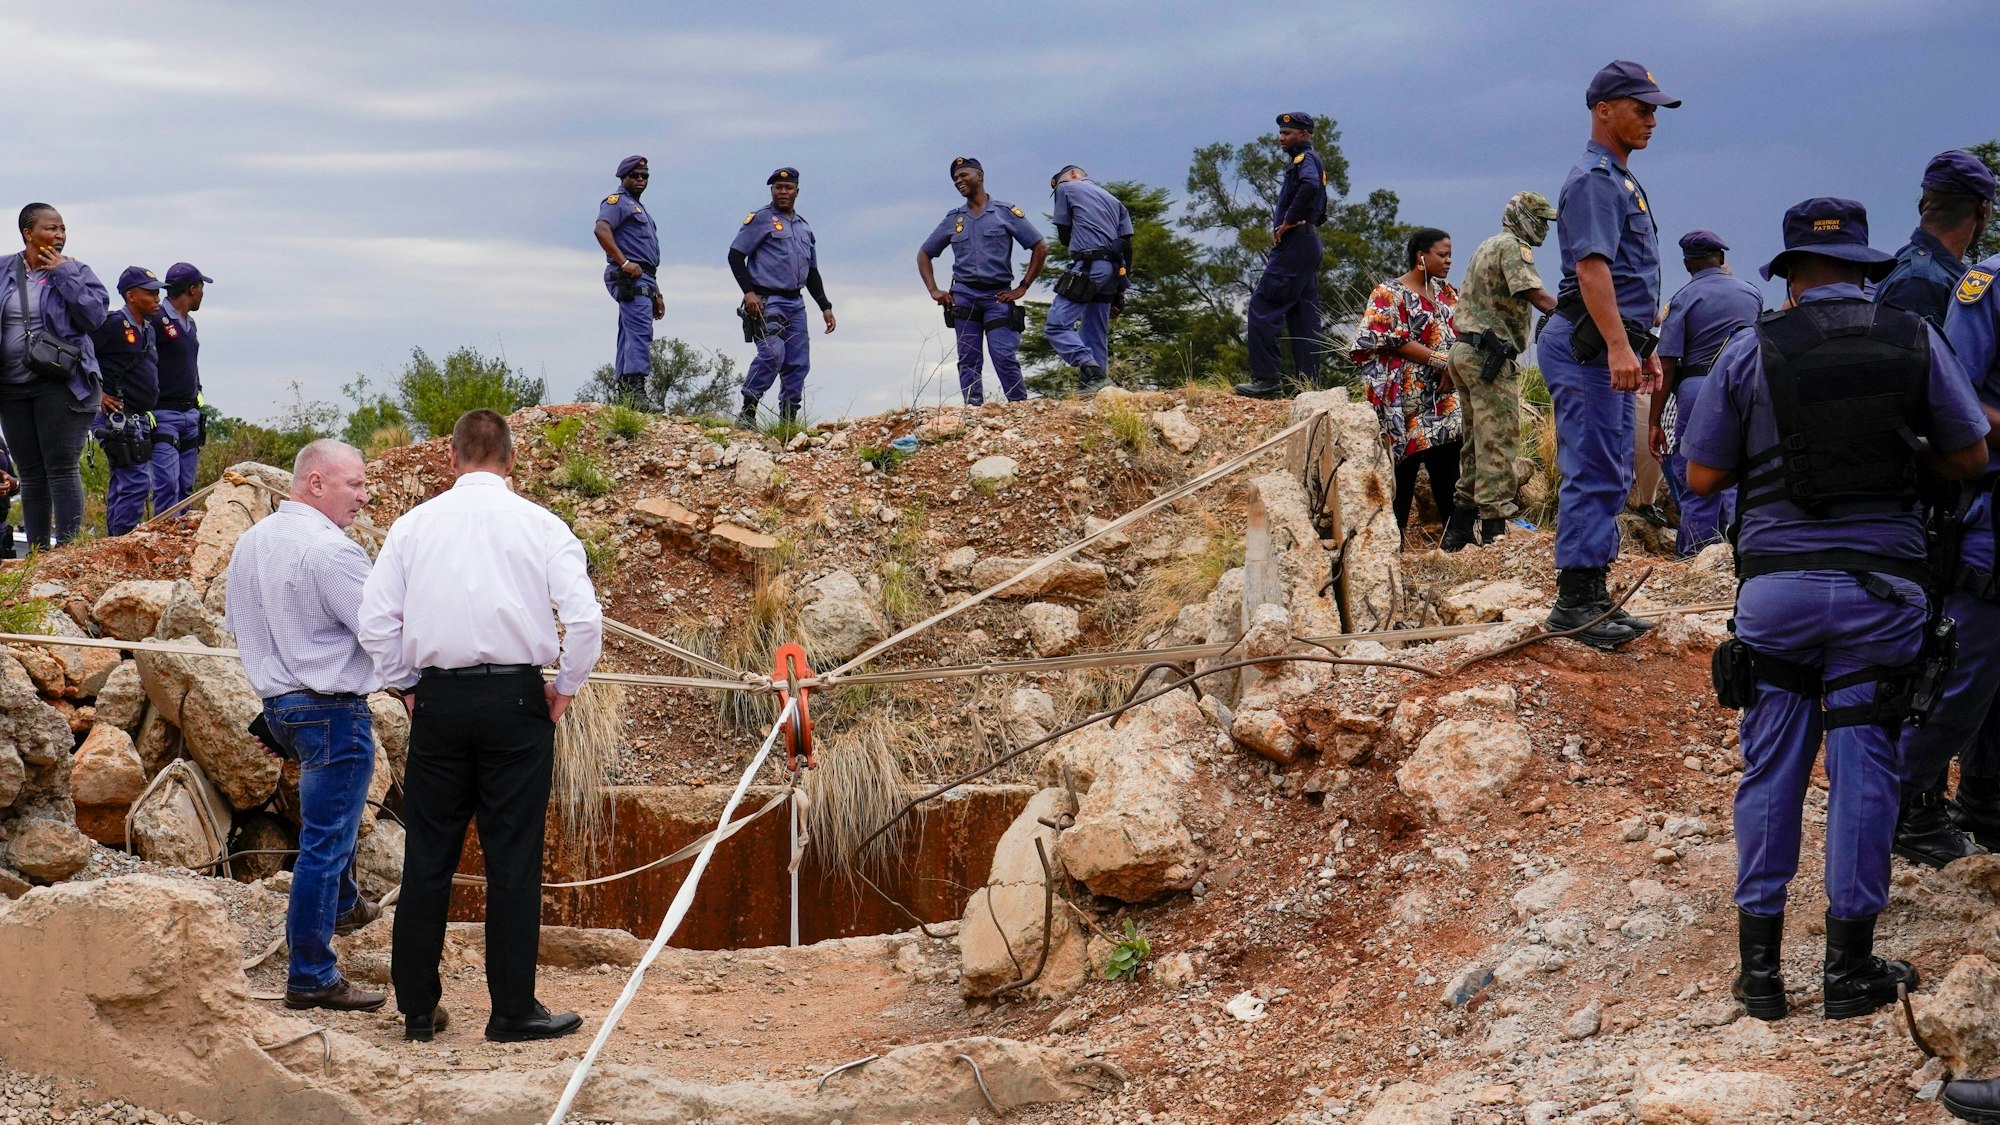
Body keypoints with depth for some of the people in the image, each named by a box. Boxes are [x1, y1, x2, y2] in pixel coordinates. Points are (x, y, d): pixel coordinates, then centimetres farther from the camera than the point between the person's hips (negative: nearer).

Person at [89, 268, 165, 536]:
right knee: (137, 481, -15)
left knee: (123, 483, 13)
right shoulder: (114, 324, -12)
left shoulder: (148, 330, 17)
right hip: (117, 417, -10)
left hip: (139, 420, 10)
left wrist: (148, 411, 19)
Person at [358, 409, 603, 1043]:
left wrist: (407, 686, 13)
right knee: (513, 861, 3)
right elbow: (584, 616, -9)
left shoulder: (414, 525, 5)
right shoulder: (539, 526, -1)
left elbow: (376, 620, 2)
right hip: (516, 699, -2)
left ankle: (418, 1010, 14)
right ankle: (513, 1012, 6)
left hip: (438, 700, 2)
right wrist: (565, 689, 3)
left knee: (427, 859, 9)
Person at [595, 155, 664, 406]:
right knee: (640, 331, -21)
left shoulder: (638, 208, 30)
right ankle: (635, 390, -30)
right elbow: (602, 230, -21)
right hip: (629, 279, -10)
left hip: (643, 279, 10)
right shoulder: (617, 201, -1)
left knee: (630, 338, 7)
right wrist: (624, 263, -26)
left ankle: (624, 394, 7)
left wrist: (656, 294, 27)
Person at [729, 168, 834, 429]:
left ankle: (789, 419, 8)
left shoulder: (804, 227, 20)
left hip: (795, 303, 7)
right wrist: (748, 292, -16)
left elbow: (812, 271, 27)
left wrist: (825, 306, 19)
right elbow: (736, 255, -5)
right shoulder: (761, 218, 0)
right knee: (773, 352, -23)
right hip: (767, 300, -7)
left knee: (799, 362, 2)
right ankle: (747, 413, -16)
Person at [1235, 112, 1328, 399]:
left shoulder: (1304, 158, -9)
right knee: (1303, 316, 9)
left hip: (1294, 245, -11)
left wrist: (1287, 222, -23)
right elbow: (1320, 208, 28)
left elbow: (1310, 186, -32)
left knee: (1262, 308, -11)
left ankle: (1265, 379, -14)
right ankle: (1310, 384, 8)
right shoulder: (1310, 160, 21)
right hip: (1309, 244, 11)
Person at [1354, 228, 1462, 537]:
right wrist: (1439, 361, -16)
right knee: (1405, 465, -5)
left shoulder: (1447, 293, 16)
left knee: (1447, 463, 1)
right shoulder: (1390, 293, -4)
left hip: (1445, 395, 6)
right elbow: (1394, 341, -13)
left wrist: (1454, 368, -7)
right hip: (1407, 398, -6)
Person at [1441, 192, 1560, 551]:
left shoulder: (1487, 247, 23)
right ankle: (1494, 531, -12)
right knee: (1498, 442, -9)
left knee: (1477, 441, 14)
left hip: (1465, 350, 10)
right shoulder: (1513, 247, -8)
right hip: (1490, 356, -10)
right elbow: (1537, 297, -21)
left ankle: (1458, 531, 16)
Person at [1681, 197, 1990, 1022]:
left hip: (1776, 583, 0)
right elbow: (1968, 457, 9)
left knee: (1770, 770, 9)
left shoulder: (1751, 351, -1)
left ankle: (1760, 966, 12)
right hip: (1882, 586, 0)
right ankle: (1850, 968, 10)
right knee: (1862, 770, 6)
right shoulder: (1914, 340, 1)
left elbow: (1702, 476, 2)